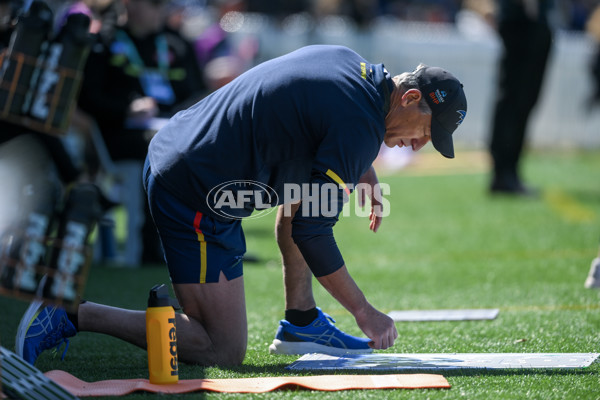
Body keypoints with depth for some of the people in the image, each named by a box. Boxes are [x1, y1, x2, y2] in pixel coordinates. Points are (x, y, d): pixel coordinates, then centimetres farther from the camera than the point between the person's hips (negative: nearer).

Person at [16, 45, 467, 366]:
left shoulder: (345, 58, 9)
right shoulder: (361, 130, -17)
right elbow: (311, 232, -15)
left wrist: (362, 173, 21)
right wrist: (364, 311, -6)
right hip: (197, 203, -10)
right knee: (224, 351, -3)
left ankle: (301, 323, 26)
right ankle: (74, 315, -7)